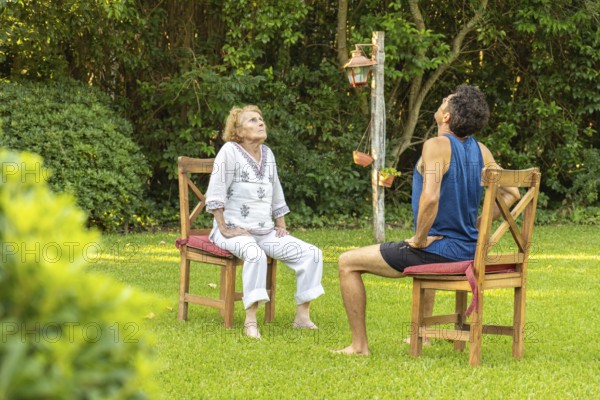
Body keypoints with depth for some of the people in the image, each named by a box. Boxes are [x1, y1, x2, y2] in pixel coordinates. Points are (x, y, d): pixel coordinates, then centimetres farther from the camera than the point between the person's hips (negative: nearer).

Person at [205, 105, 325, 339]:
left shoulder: (267, 154, 14)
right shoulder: (230, 152, -7)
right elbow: (215, 195, -11)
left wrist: (281, 226, 14)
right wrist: (225, 230, -15)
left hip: (266, 231, 7)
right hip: (236, 230, -7)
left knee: (312, 254, -9)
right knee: (255, 254, -40)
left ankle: (303, 315, -4)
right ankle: (250, 321, -38)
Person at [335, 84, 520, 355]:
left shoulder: (437, 146, -18)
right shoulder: (480, 150, 4)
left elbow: (430, 197, -33)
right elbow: (511, 193, 11)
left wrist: (420, 239, -18)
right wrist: (476, 226, 11)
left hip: (436, 249, -8)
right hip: (468, 250, 8)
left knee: (347, 263, 4)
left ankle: (359, 345, 8)